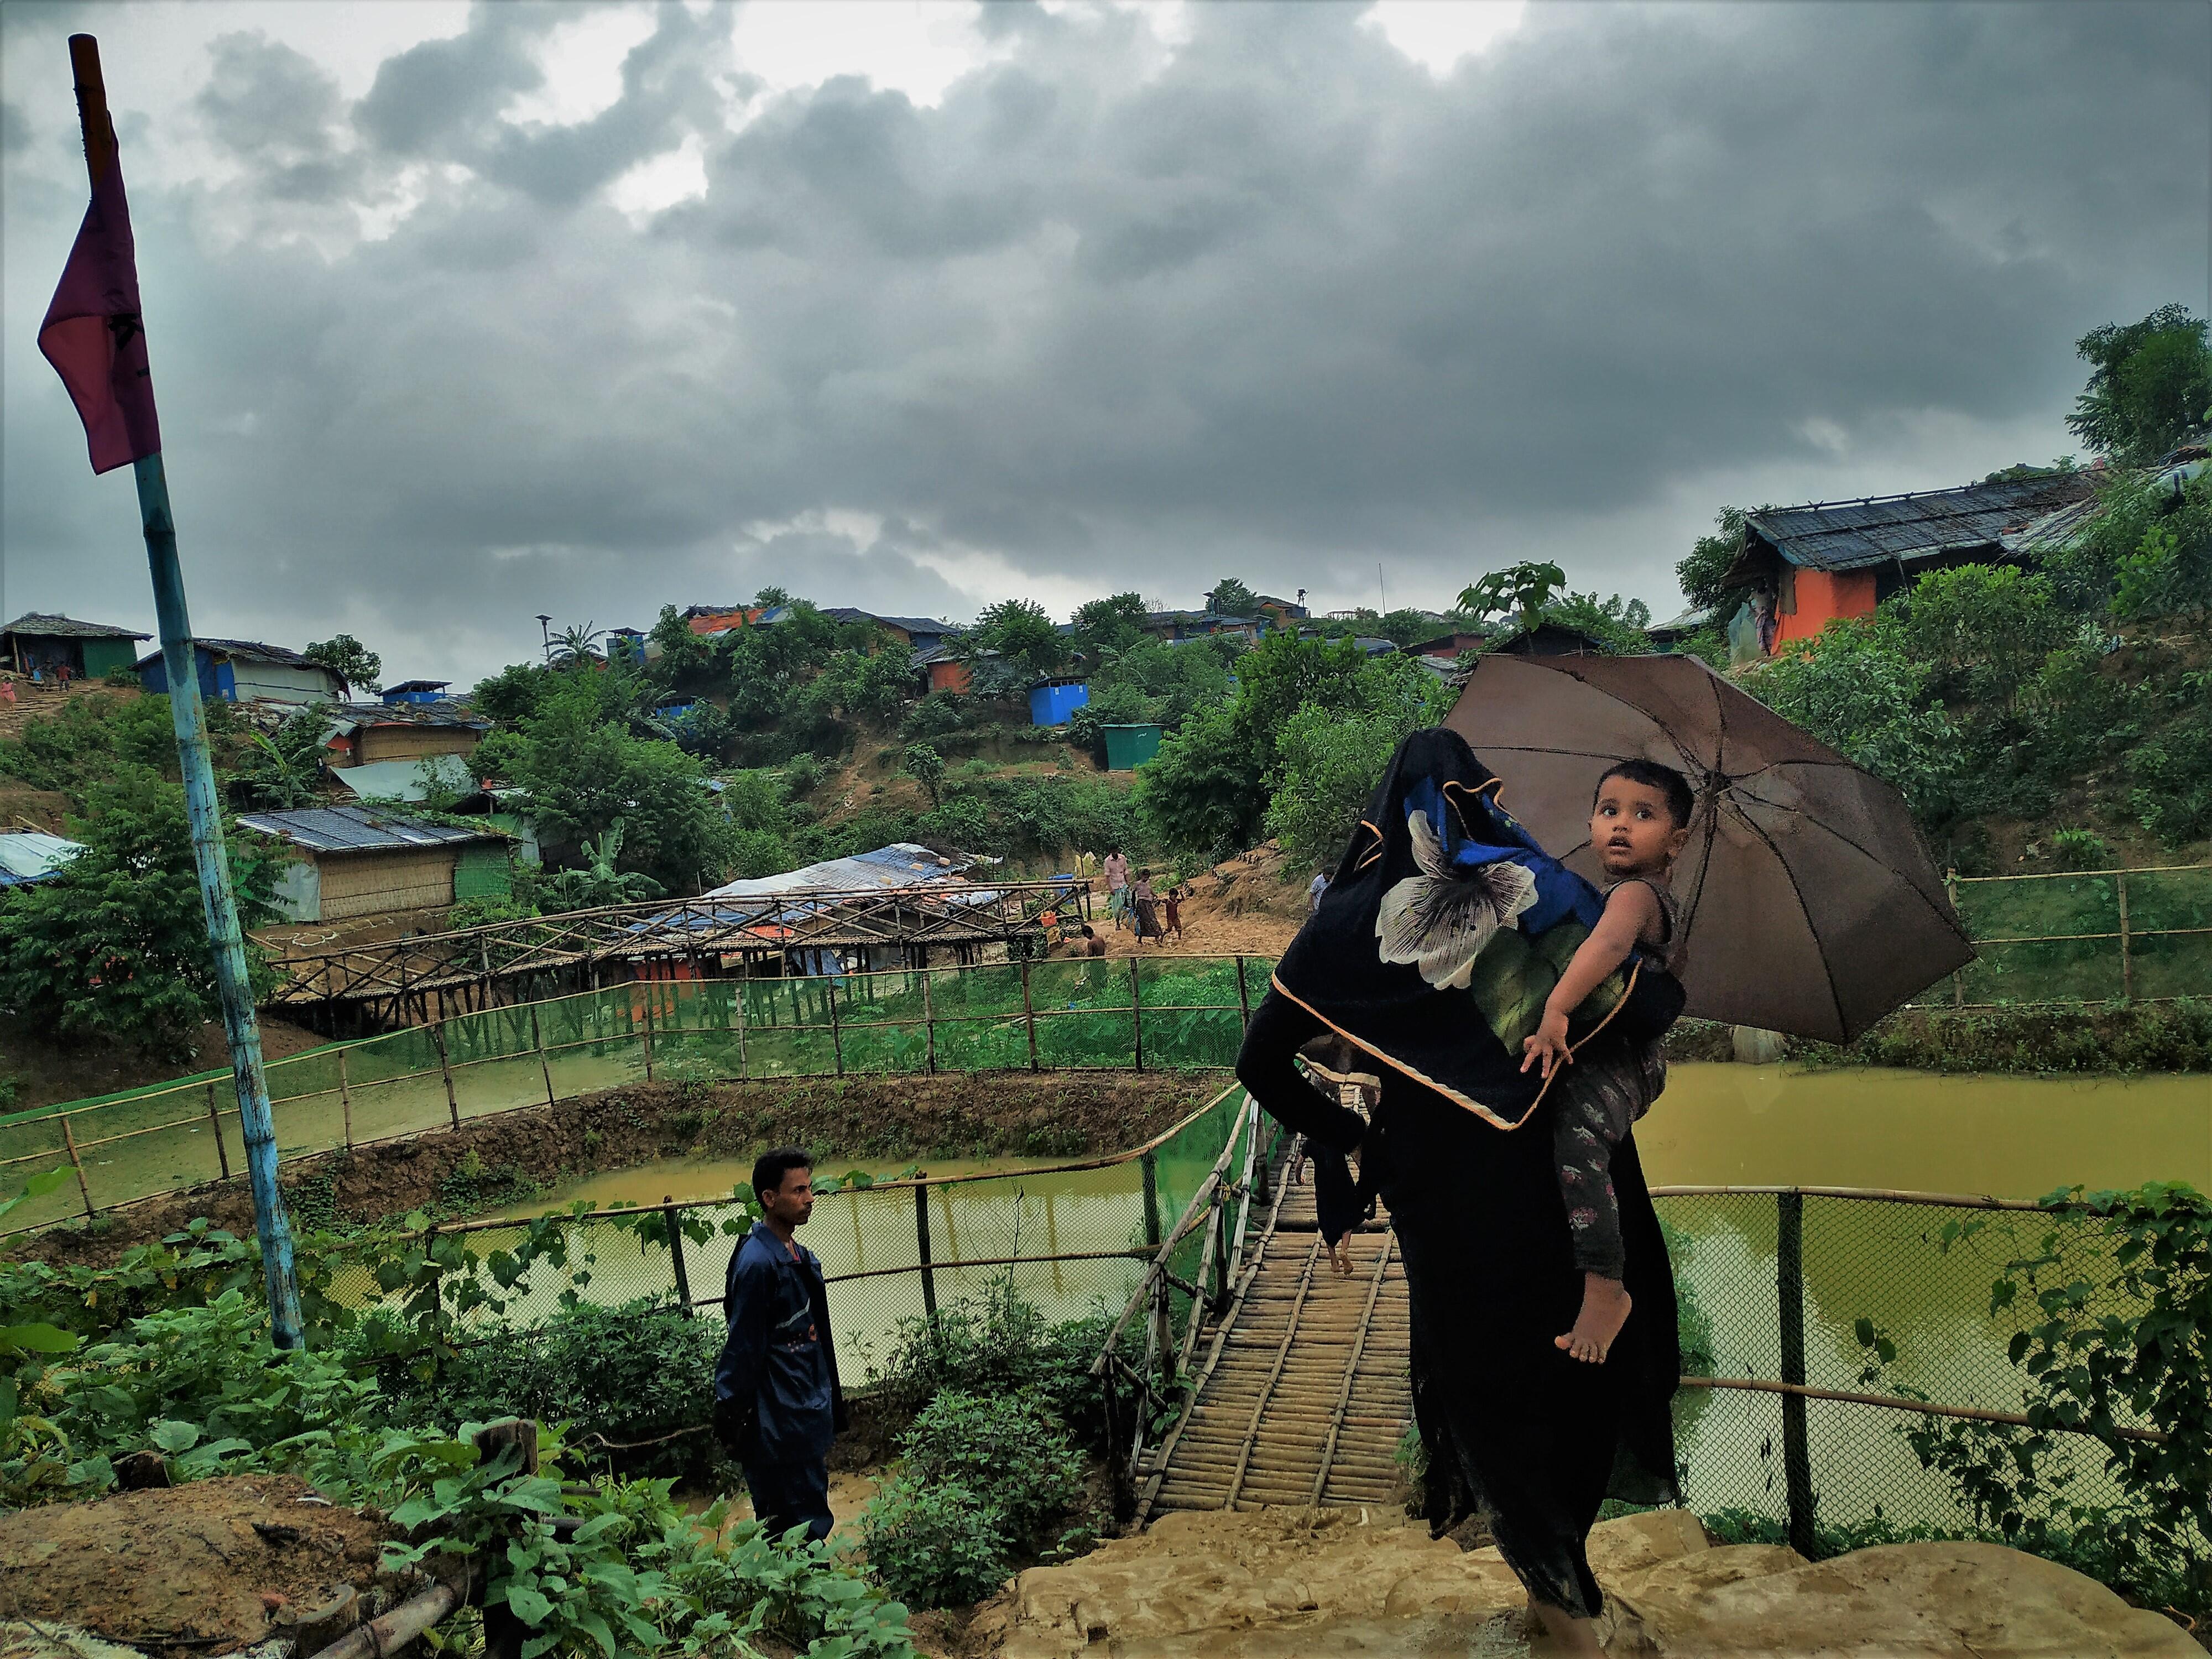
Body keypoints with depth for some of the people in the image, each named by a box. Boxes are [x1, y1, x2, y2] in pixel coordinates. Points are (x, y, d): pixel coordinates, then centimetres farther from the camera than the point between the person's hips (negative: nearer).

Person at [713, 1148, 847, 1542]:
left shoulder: (800, 1257, 8)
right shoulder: (758, 1264, -21)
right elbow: (742, 1349, -18)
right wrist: (732, 1425, -14)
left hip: (810, 1416, 9)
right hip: (780, 1427, -9)